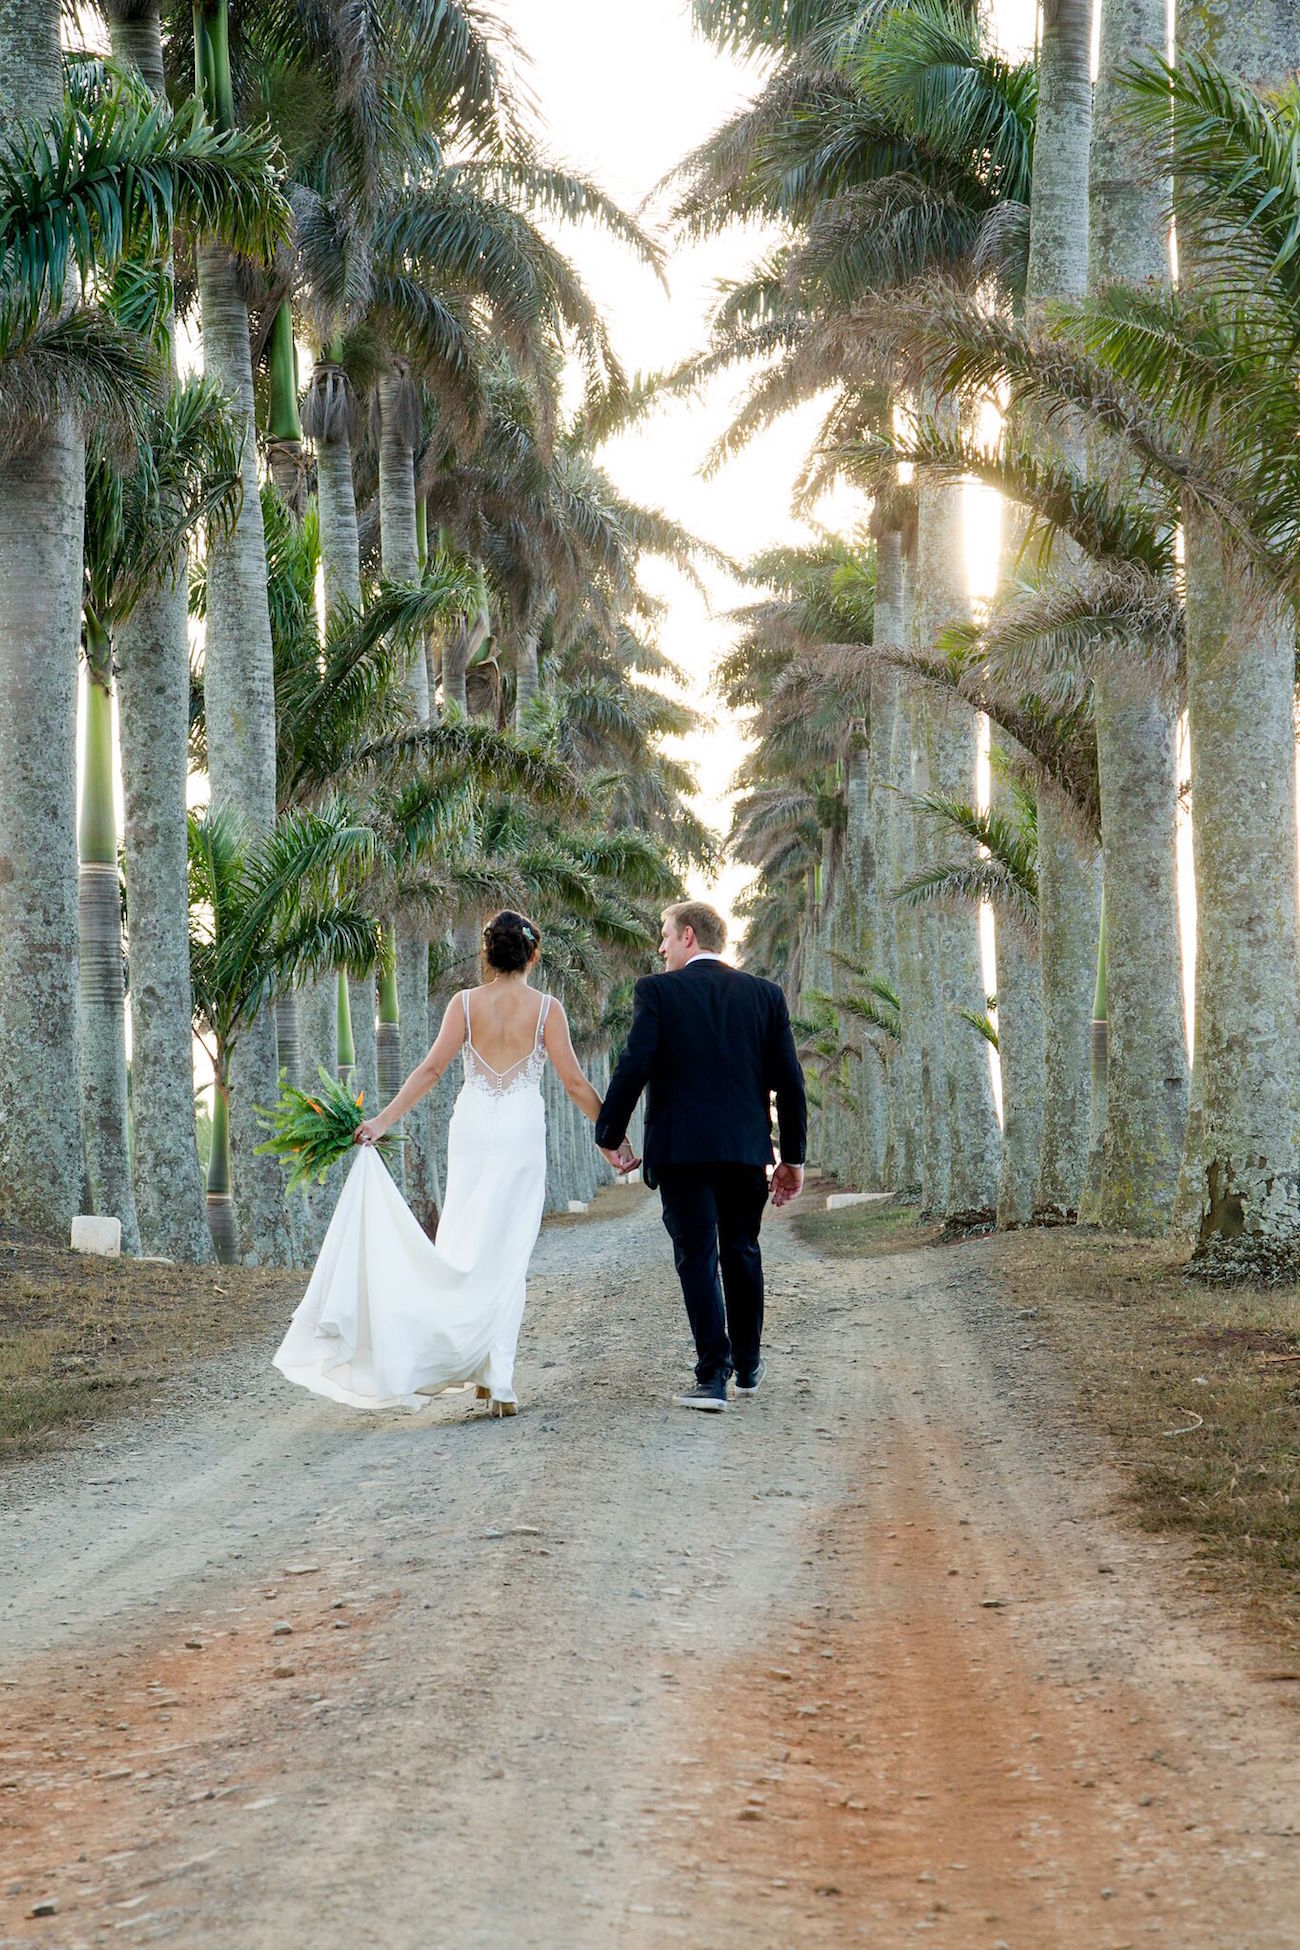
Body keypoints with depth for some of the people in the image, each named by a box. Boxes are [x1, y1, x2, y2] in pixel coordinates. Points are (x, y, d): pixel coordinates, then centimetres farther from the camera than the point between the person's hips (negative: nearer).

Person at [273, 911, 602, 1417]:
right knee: (506, 1255, 1)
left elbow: (431, 1069, -5)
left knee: (466, 1245, 11)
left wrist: (382, 1120, -3)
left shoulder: (466, 1003, 0)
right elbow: (575, 1083, -2)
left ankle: (480, 1366, 6)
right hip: (521, 1131, -1)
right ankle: (499, 1381, -4)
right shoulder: (546, 1009, -2)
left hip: (471, 1128, 1)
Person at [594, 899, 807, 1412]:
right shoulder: (765, 994, 7)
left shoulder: (657, 991, -4)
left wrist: (611, 1134, -1)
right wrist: (793, 1156, 12)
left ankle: (713, 1376, -8)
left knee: (697, 1256, -1)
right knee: (741, 1252, 18)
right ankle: (747, 1364, 28)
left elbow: (634, 1067, -12)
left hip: (681, 1148, -4)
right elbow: (789, 1081, 6)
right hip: (747, 1148, 4)